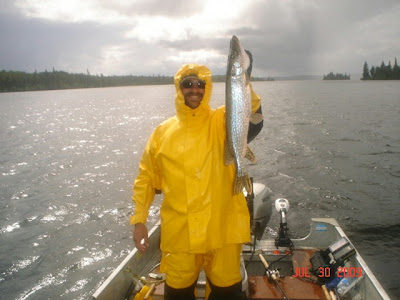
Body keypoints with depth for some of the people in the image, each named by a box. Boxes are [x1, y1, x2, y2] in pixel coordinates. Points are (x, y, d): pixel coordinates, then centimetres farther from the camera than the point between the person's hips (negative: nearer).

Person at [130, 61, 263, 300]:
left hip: (222, 229, -1)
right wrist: (139, 220, 4)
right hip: (179, 232, 2)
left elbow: (253, 124, -24)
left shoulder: (222, 122, -2)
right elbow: (146, 178, 9)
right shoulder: (163, 131, 4)